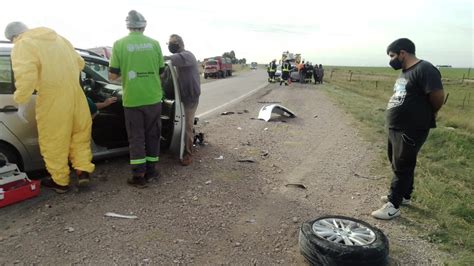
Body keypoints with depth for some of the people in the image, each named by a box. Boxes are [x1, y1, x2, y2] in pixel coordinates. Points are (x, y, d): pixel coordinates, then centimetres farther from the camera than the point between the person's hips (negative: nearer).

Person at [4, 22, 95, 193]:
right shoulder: (57, 37, 17)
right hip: (75, 92, 6)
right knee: (79, 133, 18)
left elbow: (26, 77, -18)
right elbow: (79, 62, 19)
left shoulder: (22, 45, -4)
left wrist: (20, 98, -5)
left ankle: (60, 181, 18)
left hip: (52, 98, -5)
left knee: (54, 140, 7)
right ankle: (83, 171, 11)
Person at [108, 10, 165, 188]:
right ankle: (150, 170, 23)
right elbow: (161, 72, 8)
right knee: (152, 135, 14)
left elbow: (112, 76, -4)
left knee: (136, 137, 7)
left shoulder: (120, 44, -5)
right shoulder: (154, 43, 1)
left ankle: (139, 175, 7)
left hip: (132, 100, -1)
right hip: (153, 98, 2)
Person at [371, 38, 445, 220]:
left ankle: (393, 206, 9)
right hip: (395, 129, 9)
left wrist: (427, 115, -4)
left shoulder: (424, 69, -17)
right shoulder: (405, 72, 13)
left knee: (402, 167, -1)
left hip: (411, 131, -9)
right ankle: (404, 196, 37)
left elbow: (438, 97, -20)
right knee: (398, 165, 20)